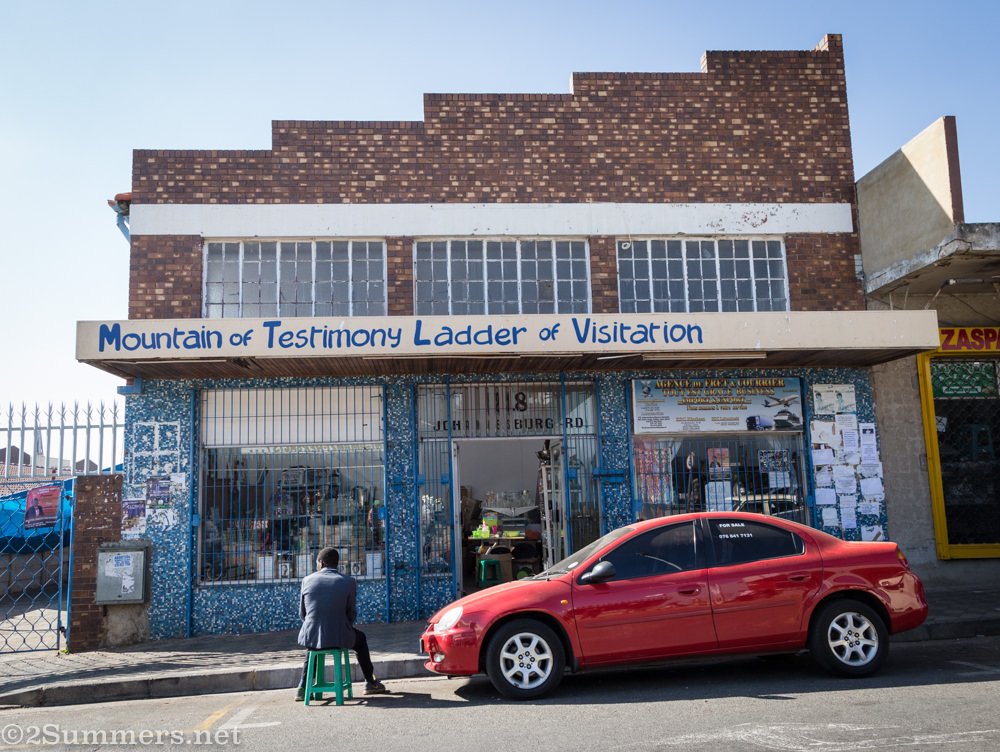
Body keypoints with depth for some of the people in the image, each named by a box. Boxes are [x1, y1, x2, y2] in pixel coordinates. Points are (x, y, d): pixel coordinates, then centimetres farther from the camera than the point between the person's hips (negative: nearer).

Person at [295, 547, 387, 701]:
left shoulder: (308, 580, 2)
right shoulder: (348, 582, -3)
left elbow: (302, 612, 7)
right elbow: (351, 613, 2)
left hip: (311, 636, 2)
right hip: (339, 637, -2)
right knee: (360, 639, 30)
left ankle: (302, 686, 30)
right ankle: (370, 682, 34)